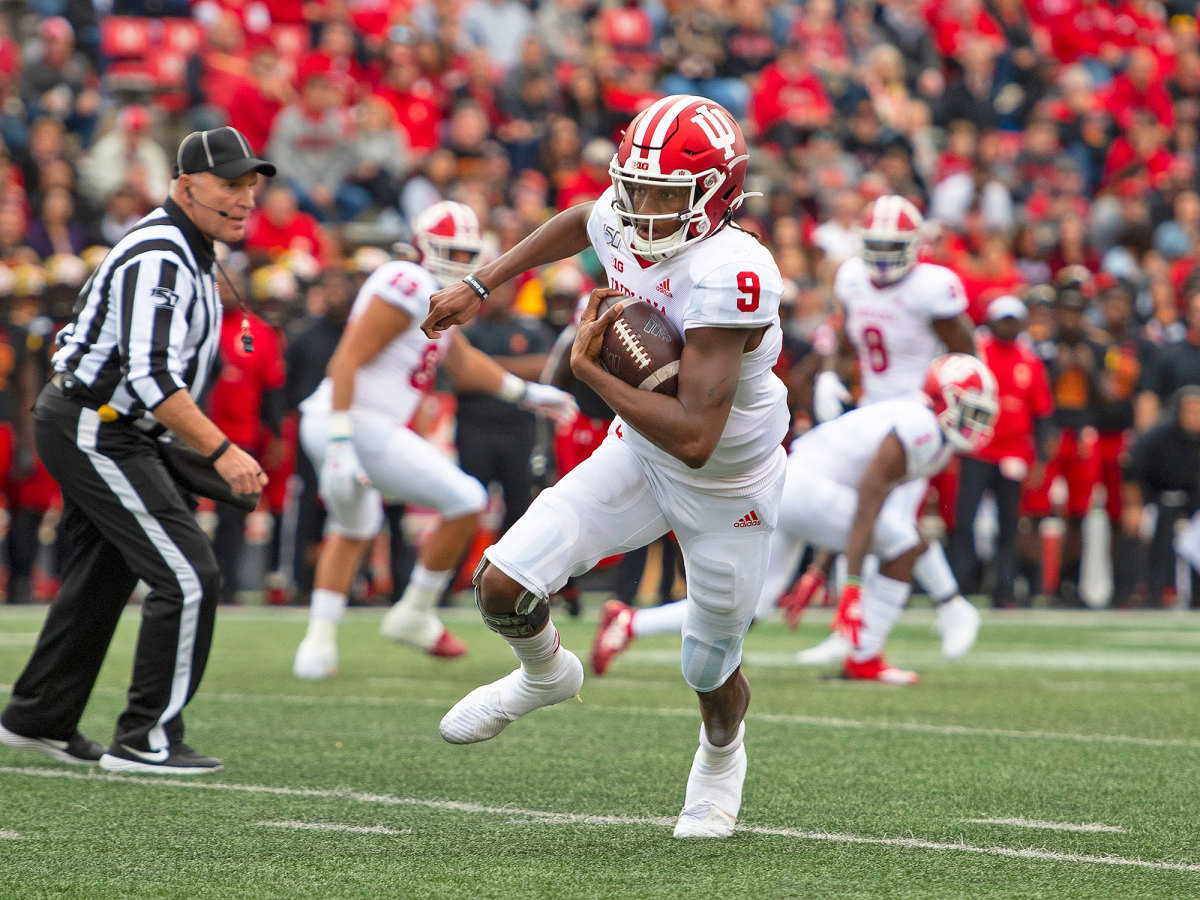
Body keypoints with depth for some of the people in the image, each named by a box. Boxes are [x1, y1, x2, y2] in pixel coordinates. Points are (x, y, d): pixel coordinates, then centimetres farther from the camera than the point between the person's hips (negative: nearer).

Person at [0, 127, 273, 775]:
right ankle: (145, 741, -6)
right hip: (94, 435, -11)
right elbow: (150, 378, -30)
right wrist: (220, 450, -31)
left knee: (104, 574, 20)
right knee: (188, 578, -11)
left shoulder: (180, 248, 12)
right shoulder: (160, 260, -21)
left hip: (96, 431, 11)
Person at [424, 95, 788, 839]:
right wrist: (479, 287, 15)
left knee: (710, 672, 15)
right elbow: (580, 222, 14)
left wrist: (591, 371, -33)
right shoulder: (625, 228, -15)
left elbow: (695, 439, -42)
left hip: (730, 487, -5)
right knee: (503, 586, -10)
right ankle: (545, 673, 25)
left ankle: (722, 757, 52)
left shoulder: (727, 276, -37)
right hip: (639, 455, 5)